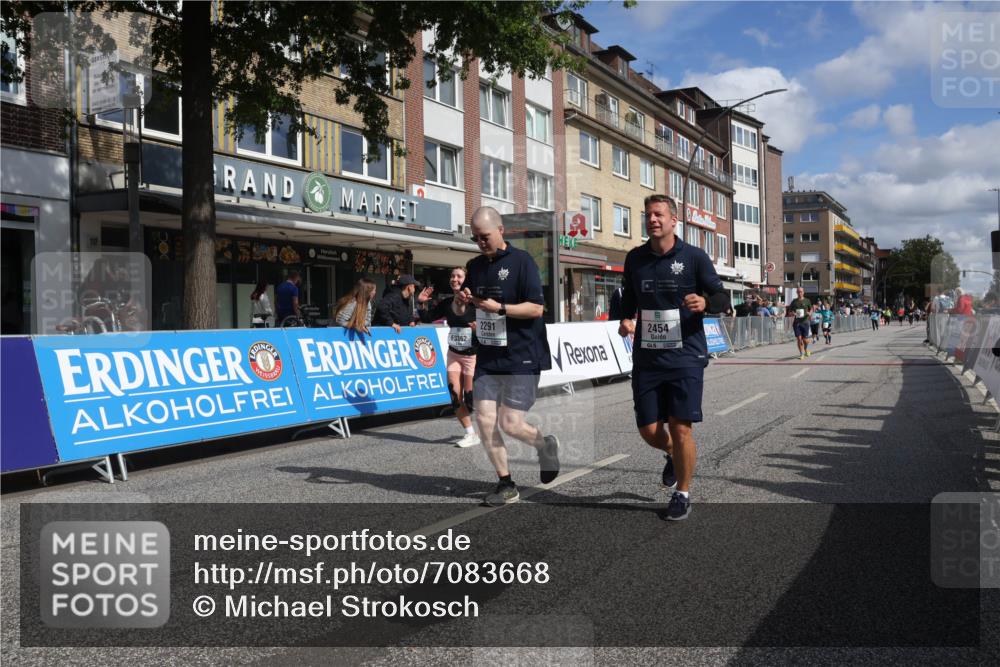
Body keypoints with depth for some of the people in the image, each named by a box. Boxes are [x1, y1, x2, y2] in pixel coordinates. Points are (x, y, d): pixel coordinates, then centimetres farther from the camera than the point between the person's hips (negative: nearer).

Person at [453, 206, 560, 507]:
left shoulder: (521, 261, -8)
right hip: (488, 357, 6)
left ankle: (545, 444, 25)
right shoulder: (475, 266, 11)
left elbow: (536, 308, -14)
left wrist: (500, 308, -24)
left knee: (511, 425, -8)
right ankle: (506, 484, 15)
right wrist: (460, 301, -5)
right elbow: (458, 311, 18)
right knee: (484, 421, 0)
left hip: (522, 357, -6)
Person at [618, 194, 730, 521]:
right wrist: (625, 321, -1)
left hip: (685, 358, -3)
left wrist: (704, 303, -23)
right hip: (647, 358, 3)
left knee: (680, 429, -5)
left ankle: (682, 493, 17)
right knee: (648, 431, 4)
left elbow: (722, 298, -1)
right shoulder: (635, 258, 7)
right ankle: (674, 454, 40)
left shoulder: (694, 257, -3)